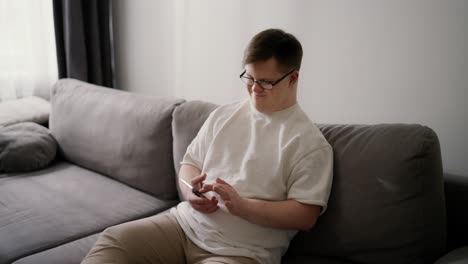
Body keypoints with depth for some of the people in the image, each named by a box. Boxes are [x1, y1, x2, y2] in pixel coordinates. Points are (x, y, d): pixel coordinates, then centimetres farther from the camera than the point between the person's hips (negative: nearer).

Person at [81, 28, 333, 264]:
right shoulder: (222, 115, 11)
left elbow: (306, 215, -11)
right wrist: (190, 191, -7)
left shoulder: (308, 141, -7)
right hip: (185, 222, 6)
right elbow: (190, 162, 16)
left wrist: (242, 206, -21)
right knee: (113, 239, -11)